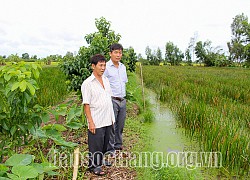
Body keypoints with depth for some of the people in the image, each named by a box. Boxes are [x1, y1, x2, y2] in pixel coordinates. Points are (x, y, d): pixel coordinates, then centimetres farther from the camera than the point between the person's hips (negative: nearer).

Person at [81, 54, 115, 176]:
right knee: (95, 144, 5)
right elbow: (86, 104, -14)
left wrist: (112, 117, 14)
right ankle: (94, 165, 24)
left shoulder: (106, 80, 8)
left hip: (108, 120, 7)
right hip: (96, 122, -7)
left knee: (105, 142, 20)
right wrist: (90, 122, -17)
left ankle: (101, 160, 40)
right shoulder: (87, 83, -13)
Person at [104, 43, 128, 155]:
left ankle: (118, 145, 29)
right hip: (112, 100, -6)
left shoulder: (123, 67, 12)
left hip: (123, 100, 7)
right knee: (111, 126, 0)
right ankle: (110, 149, 14)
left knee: (120, 125, 14)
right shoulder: (106, 67, -10)